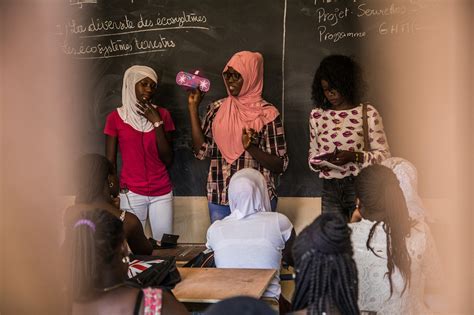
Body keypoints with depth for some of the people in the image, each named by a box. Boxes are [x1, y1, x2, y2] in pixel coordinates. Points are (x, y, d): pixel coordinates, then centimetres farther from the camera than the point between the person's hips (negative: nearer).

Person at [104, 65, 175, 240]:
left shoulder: (162, 114, 5)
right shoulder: (116, 117, 2)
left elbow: (167, 160, -2)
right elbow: (110, 162, 3)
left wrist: (157, 122, -7)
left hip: (162, 193, 2)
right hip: (131, 193, -1)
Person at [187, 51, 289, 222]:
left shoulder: (267, 114, -7)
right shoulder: (217, 109, 4)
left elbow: (280, 165, -7)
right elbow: (201, 150, -2)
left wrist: (251, 147, -24)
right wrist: (193, 108, -3)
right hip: (219, 199, 3)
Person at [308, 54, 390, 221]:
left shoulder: (368, 113, -4)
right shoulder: (317, 115, 7)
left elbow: (384, 154, -4)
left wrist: (354, 156, -18)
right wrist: (315, 162, -6)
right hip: (329, 189, 3)